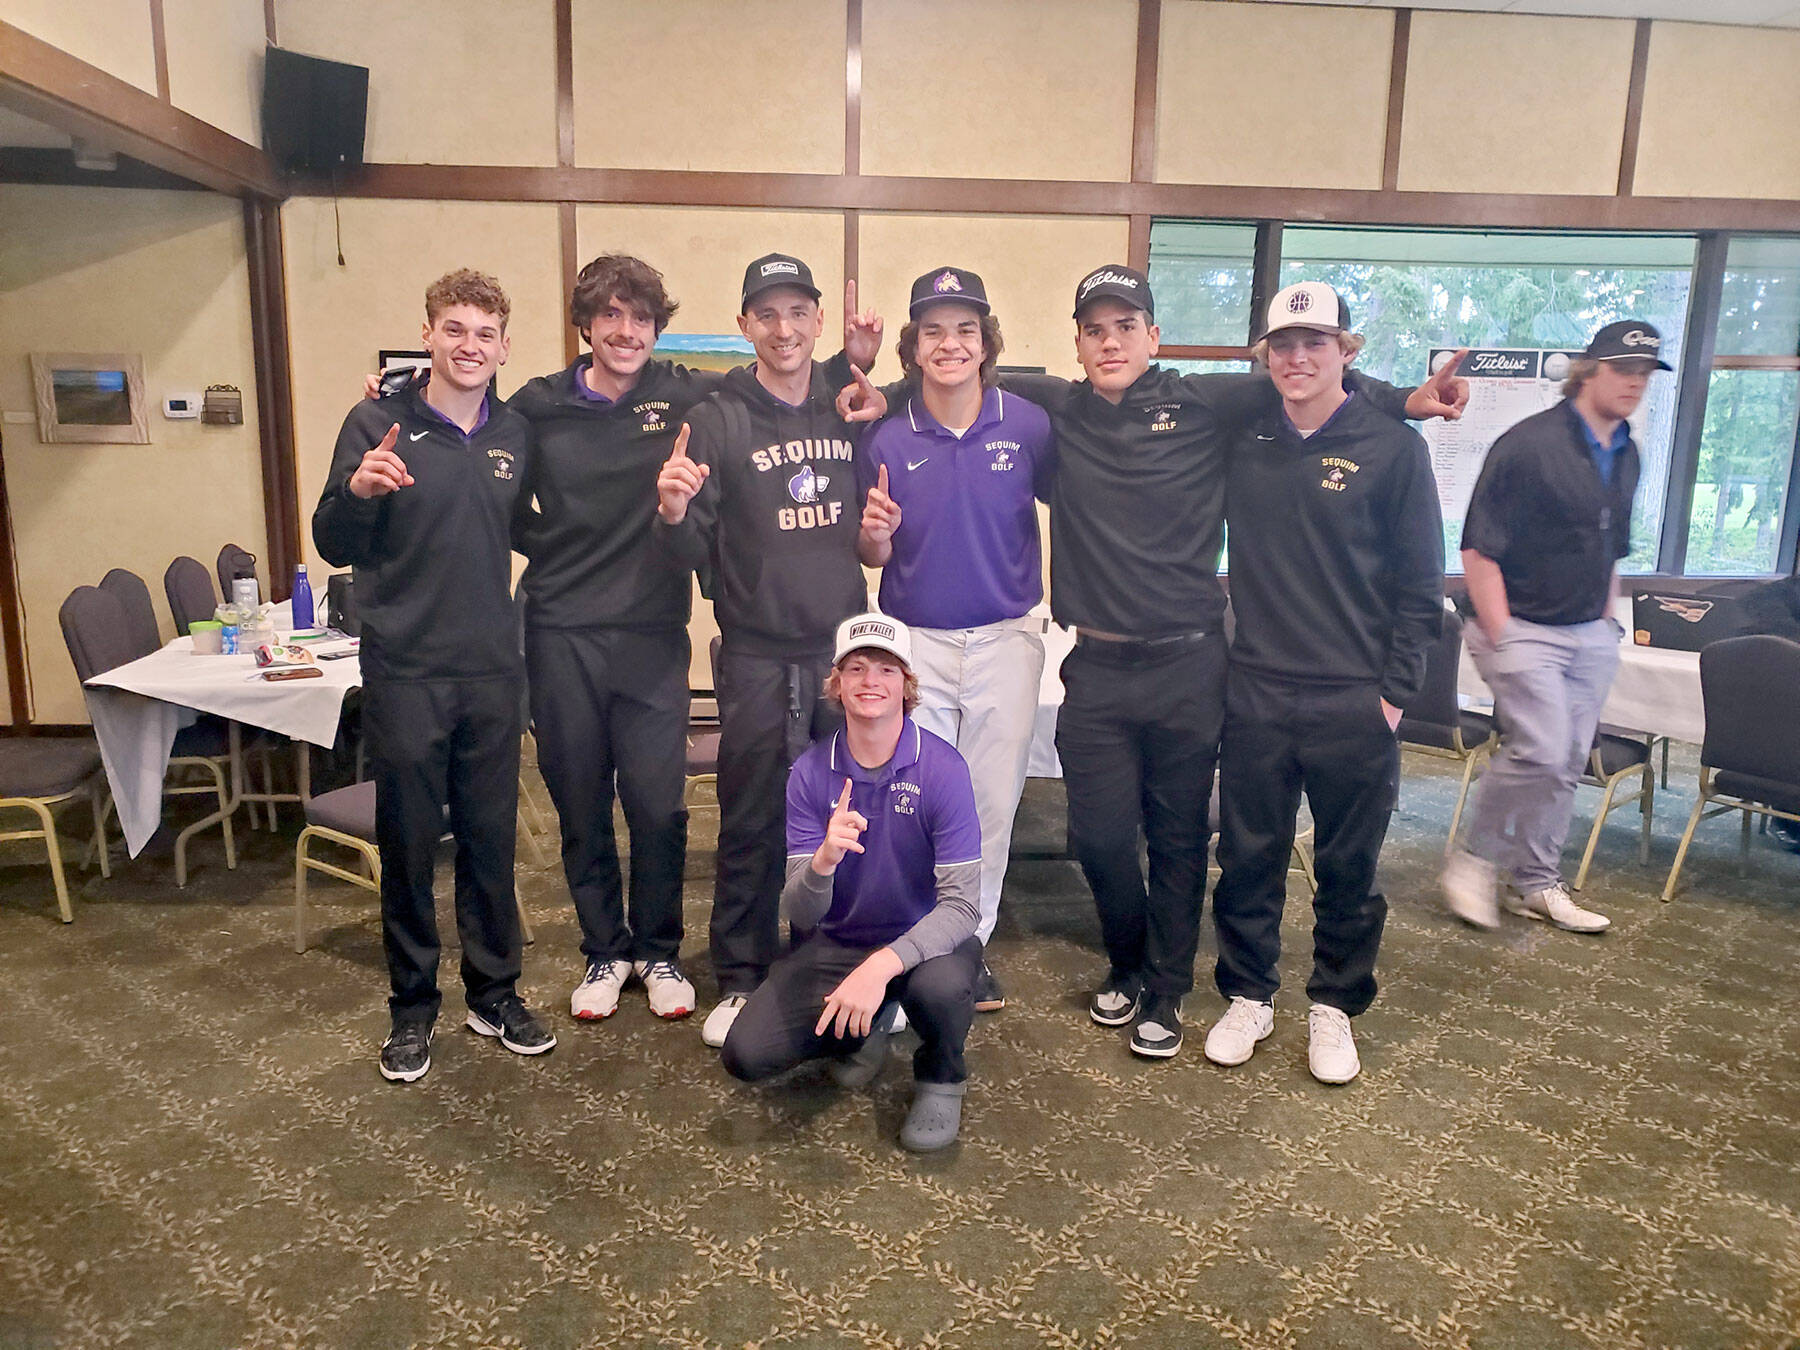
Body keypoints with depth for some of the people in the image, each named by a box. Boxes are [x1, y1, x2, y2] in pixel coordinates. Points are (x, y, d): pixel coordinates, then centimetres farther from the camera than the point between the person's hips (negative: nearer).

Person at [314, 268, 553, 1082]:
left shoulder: (516, 434, 7)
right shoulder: (379, 425, -4)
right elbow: (335, 548, -6)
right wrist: (357, 489, -25)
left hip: (492, 671, 3)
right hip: (404, 672, -3)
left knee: (491, 838, 10)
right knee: (408, 845, 7)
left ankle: (494, 993, 26)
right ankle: (412, 1006, 23)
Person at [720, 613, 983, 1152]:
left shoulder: (941, 767, -17)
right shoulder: (811, 773, -9)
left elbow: (961, 904, -22)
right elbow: (800, 915, -13)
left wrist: (882, 966, -37)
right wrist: (825, 859, -36)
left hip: (924, 940, -2)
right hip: (836, 945, 3)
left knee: (941, 985, -37)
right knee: (746, 1054, -16)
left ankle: (940, 1078, 0)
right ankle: (864, 1031, 16)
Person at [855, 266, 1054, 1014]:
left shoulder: (1029, 425, -6)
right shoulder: (887, 437, -4)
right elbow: (873, 557, 3)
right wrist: (876, 535, -18)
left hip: (1007, 640, 1)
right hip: (916, 642, 0)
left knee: (992, 802, 12)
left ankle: (971, 944, 31)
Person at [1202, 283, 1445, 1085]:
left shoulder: (1393, 448, -2)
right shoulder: (1242, 443, 6)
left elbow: (1420, 584, 0)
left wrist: (1395, 690, -4)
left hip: (1354, 701, -2)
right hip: (1256, 693, 2)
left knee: (1348, 867, 10)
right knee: (1247, 858, 10)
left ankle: (1334, 1006, 28)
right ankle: (1248, 997, 28)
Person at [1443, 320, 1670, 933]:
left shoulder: (1626, 455, 11)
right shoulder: (1529, 445, -14)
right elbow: (1479, 549, -16)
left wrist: (1607, 621, 18)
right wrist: (1499, 638, -18)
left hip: (1590, 635, 8)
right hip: (1522, 628, -8)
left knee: (1567, 763, 10)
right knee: (1541, 752, -16)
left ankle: (1537, 885, 23)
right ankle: (1474, 861, 4)